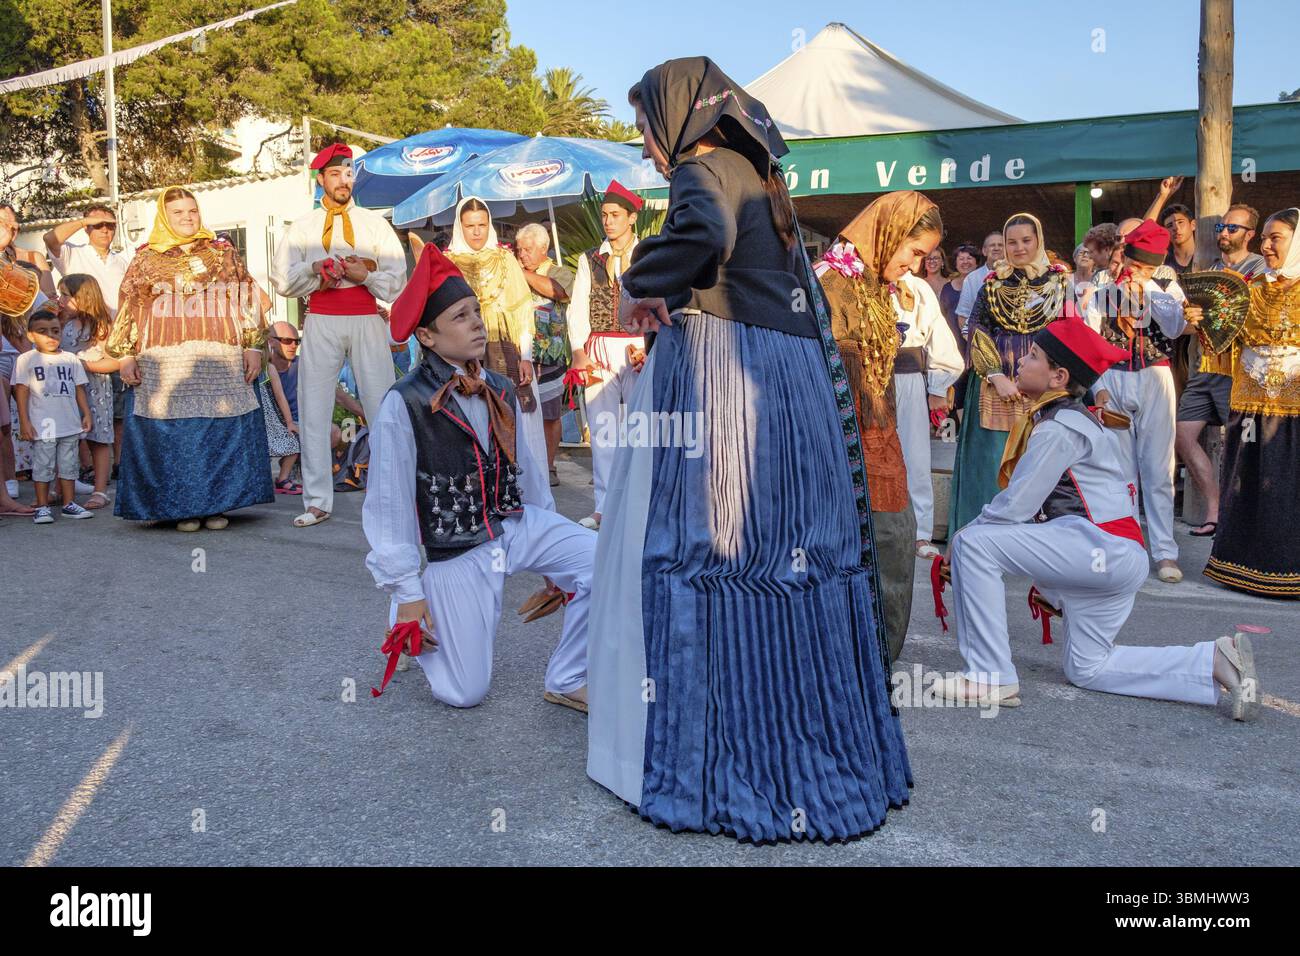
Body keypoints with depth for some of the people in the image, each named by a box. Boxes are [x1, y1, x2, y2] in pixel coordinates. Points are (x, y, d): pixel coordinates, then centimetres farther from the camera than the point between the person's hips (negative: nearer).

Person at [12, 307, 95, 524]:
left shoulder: (70, 359, 8)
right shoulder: (26, 360, -2)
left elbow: (79, 389, 13)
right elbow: (22, 392, -5)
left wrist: (86, 414, 7)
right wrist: (24, 422, -10)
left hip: (70, 424, 4)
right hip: (42, 426, -4)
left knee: (68, 465, 10)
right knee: (43, 466, 2)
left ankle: (69, 504, 18)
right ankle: (42, 507, 10)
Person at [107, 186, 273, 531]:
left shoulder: (223, 253, 14)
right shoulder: (146, 259, 13)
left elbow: (246, 300, 10)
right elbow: (128, 309, 11)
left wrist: (253, 346, 2)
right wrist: (126, 356, 3)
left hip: (220, 360, 0)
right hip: (165, 361, 0)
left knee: (222, 430, -2)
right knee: (172, 434, -3)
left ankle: (217, 505, 7)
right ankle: (183, 507, 5)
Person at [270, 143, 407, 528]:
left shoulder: (375, 223, 14)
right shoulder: (302, 227, 14)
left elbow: (396, 281, 7)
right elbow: (282, 280, 7)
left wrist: (364, 274, -9)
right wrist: (314, 271, -9)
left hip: (367, 320, -1)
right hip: (321, 321, 1)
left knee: (383, 406, -4)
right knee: (314, 409, -1)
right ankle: (317, 502, 5)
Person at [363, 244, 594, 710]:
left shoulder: (500, 392, 2)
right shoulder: (404, 405, -15)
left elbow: (528, 468, 9)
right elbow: (388, 504, -11)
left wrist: (556, 546, 16)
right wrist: (406, 593, -8)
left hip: (516, 525, 5)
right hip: (455, 554, -4)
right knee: (463, 694, 0)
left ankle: (567, 682, 0)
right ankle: (410, 621, 31)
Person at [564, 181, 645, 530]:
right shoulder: (589, 259, 15)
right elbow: (577, 309, 10)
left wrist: (650, 347, -13)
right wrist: (579, 352, -2)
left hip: (640, 350, -2)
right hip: (599, 351, 3)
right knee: (602, 429, 2)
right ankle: (604, 507, 6)